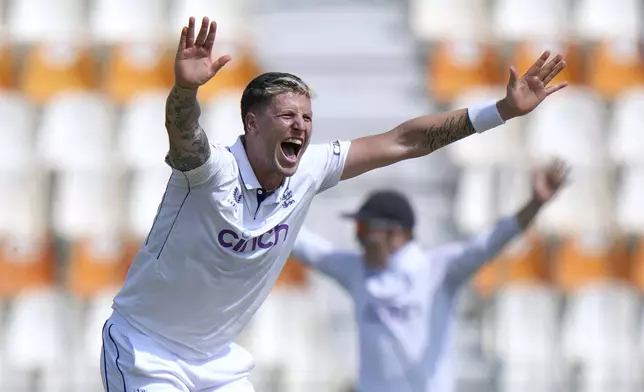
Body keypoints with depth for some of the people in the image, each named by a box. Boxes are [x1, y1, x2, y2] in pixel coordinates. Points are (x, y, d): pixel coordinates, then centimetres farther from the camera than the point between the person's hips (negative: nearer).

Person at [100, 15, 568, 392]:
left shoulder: (310, 171, -6)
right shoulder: (212, 170, -24)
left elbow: (403, 141, -1)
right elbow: (184, 134, -47)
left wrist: (503, 109, -4)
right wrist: (185, 88, -70)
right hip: (146, 354, -6)